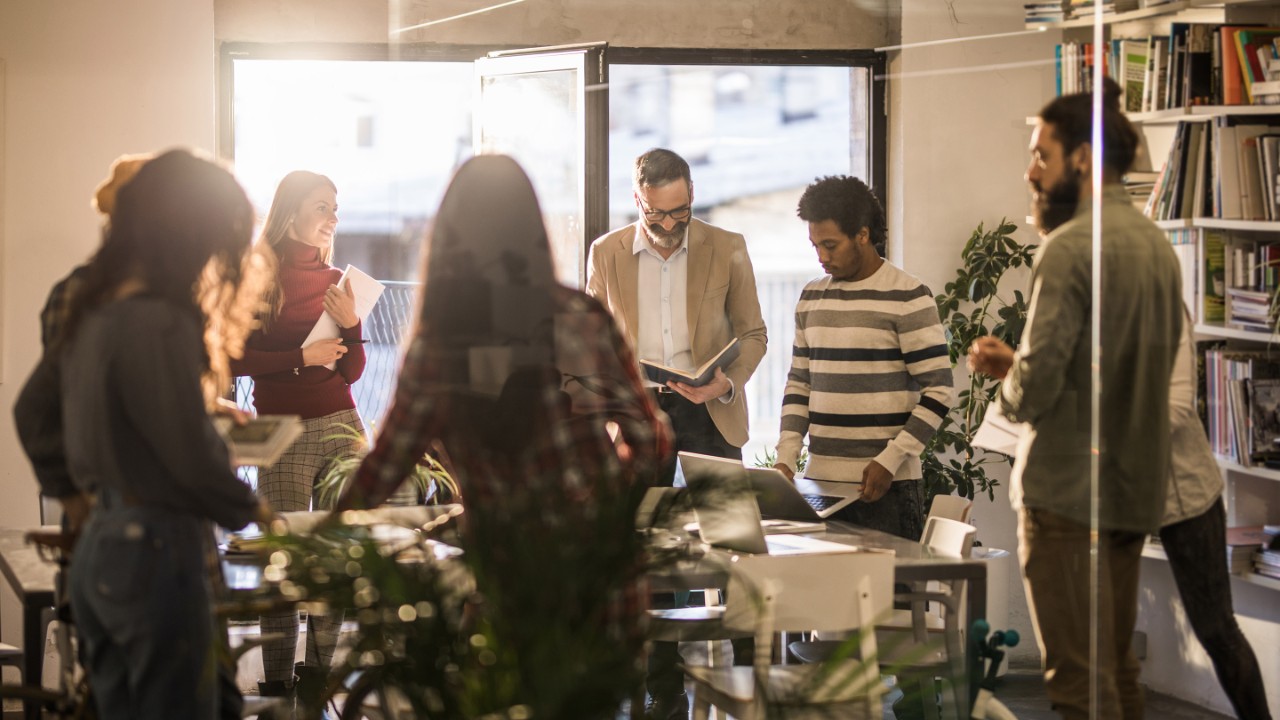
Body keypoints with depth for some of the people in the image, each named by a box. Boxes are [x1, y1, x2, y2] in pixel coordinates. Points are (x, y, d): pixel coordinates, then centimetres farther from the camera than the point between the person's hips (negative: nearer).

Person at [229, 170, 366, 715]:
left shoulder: (334, 280, 11)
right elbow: (233, 360, -8)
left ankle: (319, 672, 12)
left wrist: (350, 323, -6)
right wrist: (301, 357, -12)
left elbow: (352, 372, 11)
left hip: (341, 425, 5)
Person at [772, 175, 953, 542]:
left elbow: (938, 394, -7)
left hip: (887, 485, -5)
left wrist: (889, 462, -15)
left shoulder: (908, 298, -5)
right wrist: (786, 458, 4)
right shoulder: (811, 298, 13)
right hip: (820, 480, 5)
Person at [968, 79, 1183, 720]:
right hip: (1136, 489, 9)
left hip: (1068, 487, -9)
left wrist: (1010, 382, 4)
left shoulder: (1072, 247, -15)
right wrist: (1017, 364, 13)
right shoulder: (1155, 244, 12)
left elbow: (1035, 391, -19)